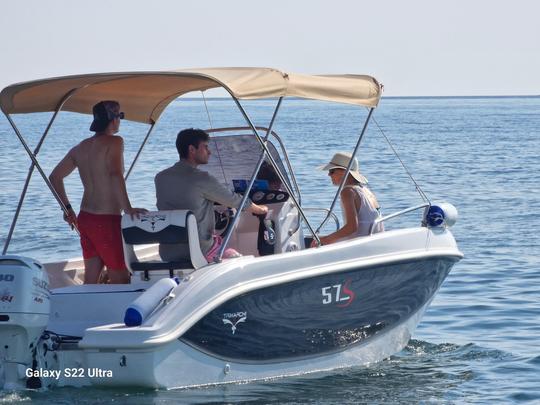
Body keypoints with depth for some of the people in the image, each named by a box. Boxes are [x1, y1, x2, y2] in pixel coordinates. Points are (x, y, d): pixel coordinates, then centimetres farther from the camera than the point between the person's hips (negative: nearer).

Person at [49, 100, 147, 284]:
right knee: (121, 281, -2)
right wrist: (128, 208, -30)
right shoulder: (114, 142, -11)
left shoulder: (81, 147, 11)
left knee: (90, 280, 12)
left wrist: (67, 207, 25)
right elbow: (115, 174, -29)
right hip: (107, 220, -8)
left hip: (84, 219, 8)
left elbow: (55, 177, 19)